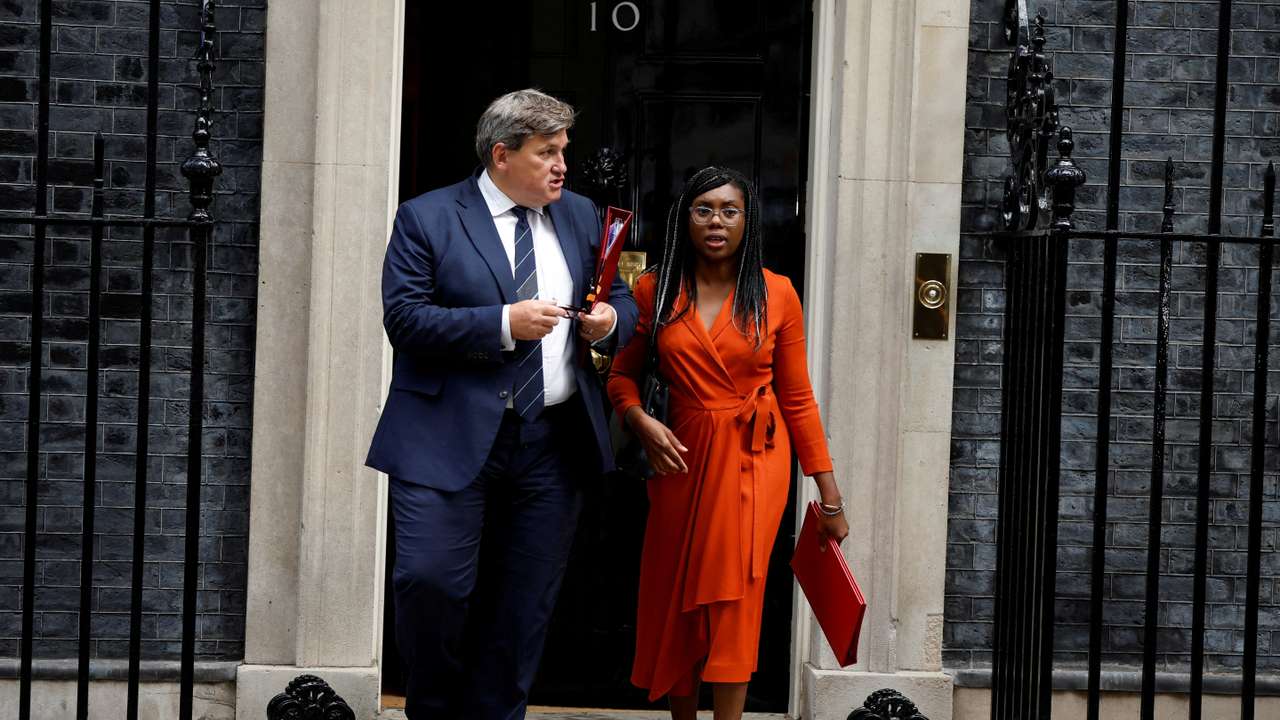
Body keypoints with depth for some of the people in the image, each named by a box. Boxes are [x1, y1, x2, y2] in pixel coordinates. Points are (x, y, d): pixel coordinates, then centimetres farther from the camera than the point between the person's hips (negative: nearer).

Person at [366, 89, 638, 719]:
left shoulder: (580, 217, 13)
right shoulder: (426, 218, -2)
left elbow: (622, 299, 21)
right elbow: (403, 318, -11)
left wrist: (611, 320, -3)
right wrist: (503, 325, -18)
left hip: (553, 447, 4)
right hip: (450, 442, -4)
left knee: (523, 608, 7)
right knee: (430, 582, -12)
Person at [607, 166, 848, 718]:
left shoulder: (776, 294, 0)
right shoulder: (654, 290, 3)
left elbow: (798, 398, 3)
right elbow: (624, 375, 11)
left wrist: (829, 493, 2)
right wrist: (642, 423, -11)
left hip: (753, 459, -2)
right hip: (682, 457, 2)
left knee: (734, 594, -14)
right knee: (674, 603, 7)